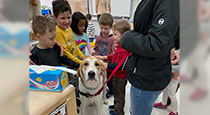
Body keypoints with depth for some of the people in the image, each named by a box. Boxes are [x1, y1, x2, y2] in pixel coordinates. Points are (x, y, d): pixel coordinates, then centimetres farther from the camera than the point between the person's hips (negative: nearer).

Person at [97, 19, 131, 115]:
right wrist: (104, 57, 8)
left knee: (119, 94, 12)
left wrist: (106, 65, -25)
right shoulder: (121, 46, 0)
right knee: (117, 92, 29)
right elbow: (115, 57, 13)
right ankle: (116, 105, 51)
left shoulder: (123, 50, -33)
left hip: (120, 77, -9)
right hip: (118, 75, 9)